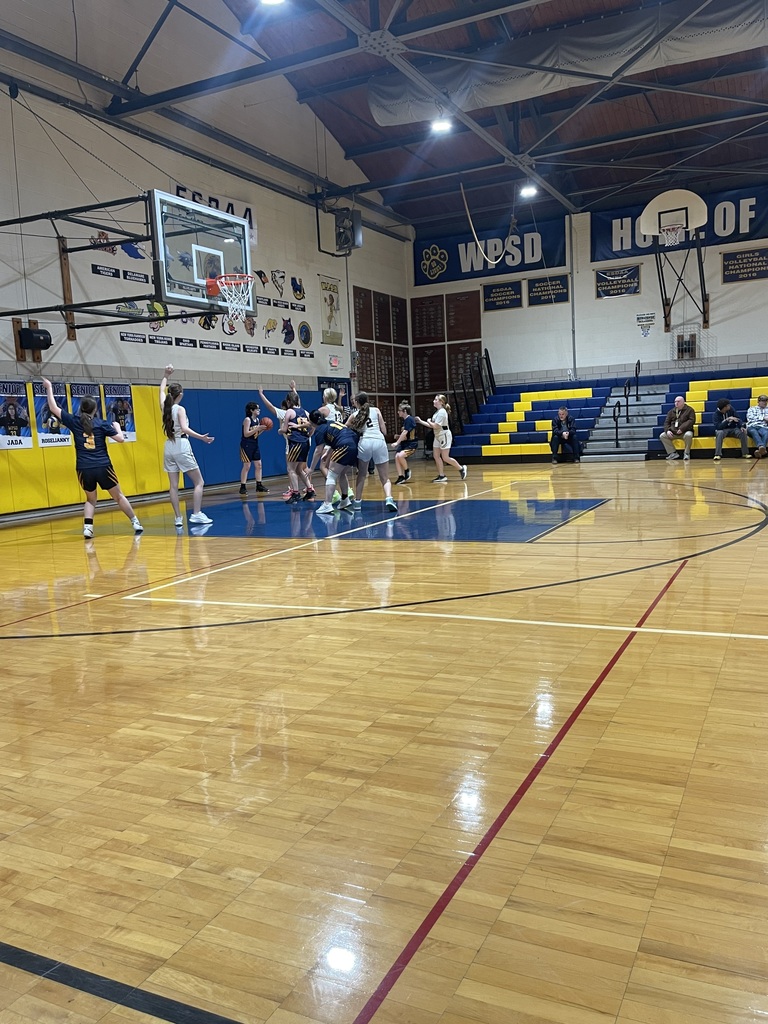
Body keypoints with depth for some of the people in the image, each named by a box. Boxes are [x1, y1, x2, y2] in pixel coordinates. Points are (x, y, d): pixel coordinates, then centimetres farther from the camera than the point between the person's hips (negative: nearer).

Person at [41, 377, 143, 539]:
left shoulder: (74, 421, 3)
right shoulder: (102, 424, 0)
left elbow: (54, 408, 11)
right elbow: (120, 439, -2)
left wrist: (49, 388, 20)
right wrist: (117, 427, 17)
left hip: (84, 469, 1)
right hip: (103, 467, -1)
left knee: (91, 499, 20)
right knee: (118, 496, 14)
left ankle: (87, 527, 1)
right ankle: (135, 523, 17)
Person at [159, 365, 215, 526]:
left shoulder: (164, 407, 6)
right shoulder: (180, 409, -11)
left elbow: (162, 390, 25)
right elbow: (184, 429, -25)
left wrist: (166, 375, 31)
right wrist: (201, 437, -28)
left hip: (169, 448, 7)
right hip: (182, 447, -7)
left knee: (173, 485, 6)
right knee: (199, 482, 3)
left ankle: (178, 518, 6)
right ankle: (196, 514, -5)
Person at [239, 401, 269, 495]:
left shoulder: (257, 419, 9)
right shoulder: (247, 419, -14)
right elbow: (246, 434, -20)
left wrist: (263, 429, -1)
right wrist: (257, 428, -24)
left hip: (255, 445, 8)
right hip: (246, 445, -8)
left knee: (258, 465, 8)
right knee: (246, 466, -6)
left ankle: (259, 485, 15)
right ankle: (242, 487, -1)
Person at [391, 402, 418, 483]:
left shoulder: (410, 419, -15)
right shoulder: (404, 420, 12)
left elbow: (405, 432, -21)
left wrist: (397, 442, -23)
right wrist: (399, 436, 7)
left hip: (411, 444, -9)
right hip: (404, 443, 9)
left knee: (400, 455, -27)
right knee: (397, 456, -7)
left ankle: (407, 471, -4)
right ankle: (401, 476, -3)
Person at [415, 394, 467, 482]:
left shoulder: (442, 412, -17)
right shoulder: (437, 412, 12)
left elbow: (436, 426, -23)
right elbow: (432, 426, 16)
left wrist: (428, 421, -6)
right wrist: (421, 421, 15)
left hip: (444, 435, -9)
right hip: (437, 436, 9)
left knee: (445, 458, -6)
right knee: (436, 456, 4)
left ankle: (461, 469, 10)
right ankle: (441, 476, 8)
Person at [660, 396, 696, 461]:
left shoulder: (689, 410, 2)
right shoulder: (671, 411, 16)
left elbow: (691, 421, -10)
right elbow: (666, 422, 13)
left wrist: (682, 428, -22)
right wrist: (668, 430, -9)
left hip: (685, 431, -5)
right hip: (673, 432, 5)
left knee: (688, 435, -38)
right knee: (662, 436, -15)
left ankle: (687, 453, -17)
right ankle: (673, 453, -14)